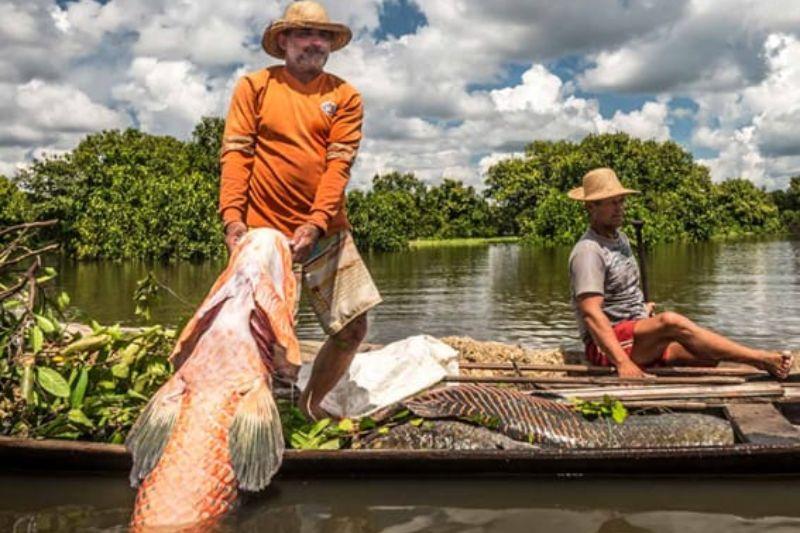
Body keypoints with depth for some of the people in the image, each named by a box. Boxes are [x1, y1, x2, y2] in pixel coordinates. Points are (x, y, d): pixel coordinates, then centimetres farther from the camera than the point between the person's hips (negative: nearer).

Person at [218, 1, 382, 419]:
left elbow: (339, 163, -4)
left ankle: (310, 404, 24)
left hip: (326, 232, 2)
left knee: (353, 327, 2)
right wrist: (232, 215, -16)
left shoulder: (344, 96, 7)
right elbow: (235, 152, -3)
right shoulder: (255, 86, 4)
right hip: (264, 232, -2)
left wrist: (316, 223, -16)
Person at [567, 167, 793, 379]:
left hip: (639, 334, 10)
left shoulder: (620, 238, 16)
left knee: (707, 355, -14)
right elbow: (590, 313, -25)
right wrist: (622, 363, -33)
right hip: (605, 345, -10)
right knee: (671, 322, -31)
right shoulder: (588, 251, -14)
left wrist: (642, 309, 17)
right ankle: (760, 358, -27)